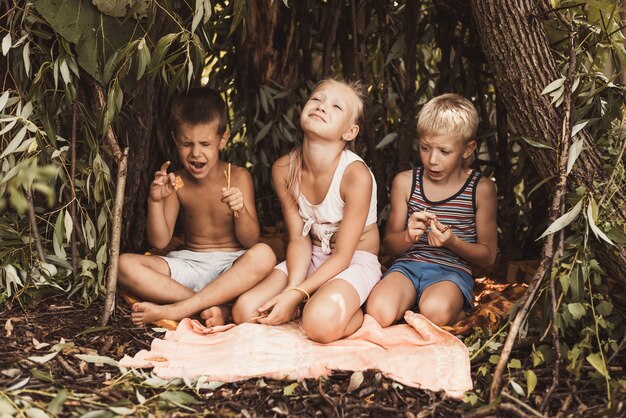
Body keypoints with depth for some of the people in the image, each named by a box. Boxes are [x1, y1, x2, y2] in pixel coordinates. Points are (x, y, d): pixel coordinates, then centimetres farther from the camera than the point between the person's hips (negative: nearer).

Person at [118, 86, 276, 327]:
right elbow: (159, 242, -2)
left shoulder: (238, 178, -6)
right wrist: (155, 201, -17)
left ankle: (174, 310, -33)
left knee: (264, 255, -35)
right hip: (189, 265, 2)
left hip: (231, 267, -2)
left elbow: (250, 241, -9)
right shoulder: (177, 182, 1)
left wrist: (240, 210, -29)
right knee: (125, 264, -20)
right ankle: (211, 307, -28)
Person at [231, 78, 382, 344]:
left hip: (356, 261, -5)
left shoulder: (356, 175, -25)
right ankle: (310, 305, 6)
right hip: (311, 258, 5)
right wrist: (292, 288, -20)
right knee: (244, 312, -13)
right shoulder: (283, 169, -9)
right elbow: (298, 237, -3)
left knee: (321, 323, -34)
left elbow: (342, 256, -20)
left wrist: (296, 295, -27)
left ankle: (355, 313, -3)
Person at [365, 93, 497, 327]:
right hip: (408, 265, 2)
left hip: (452, 270, -1)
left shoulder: (481, 189, 1)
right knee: (378, 312, -31)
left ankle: (459, 312, -3)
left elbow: (488, 255, 5)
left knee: (435, 311, -37)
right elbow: (389, 245, 12)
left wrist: (453, 242, -16)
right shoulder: (405, 182, 6)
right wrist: (408, 236, -13)